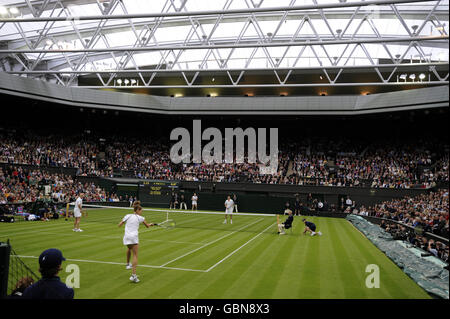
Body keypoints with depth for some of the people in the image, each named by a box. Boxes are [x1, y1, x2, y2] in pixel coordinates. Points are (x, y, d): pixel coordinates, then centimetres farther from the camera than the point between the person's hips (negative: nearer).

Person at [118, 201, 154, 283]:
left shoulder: (128, 216, 11)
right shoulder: (140, 218, 6)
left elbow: (119, 225, 8)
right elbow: (147, 226, 20)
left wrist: (122, 222, 29)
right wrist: (151, 224, 42)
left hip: (126, 236, 4)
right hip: (134, 237, -4)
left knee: (129, 249, 34)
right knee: (135, 255, -6)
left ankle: (128, 264, 50)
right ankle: (133, 275, -19)